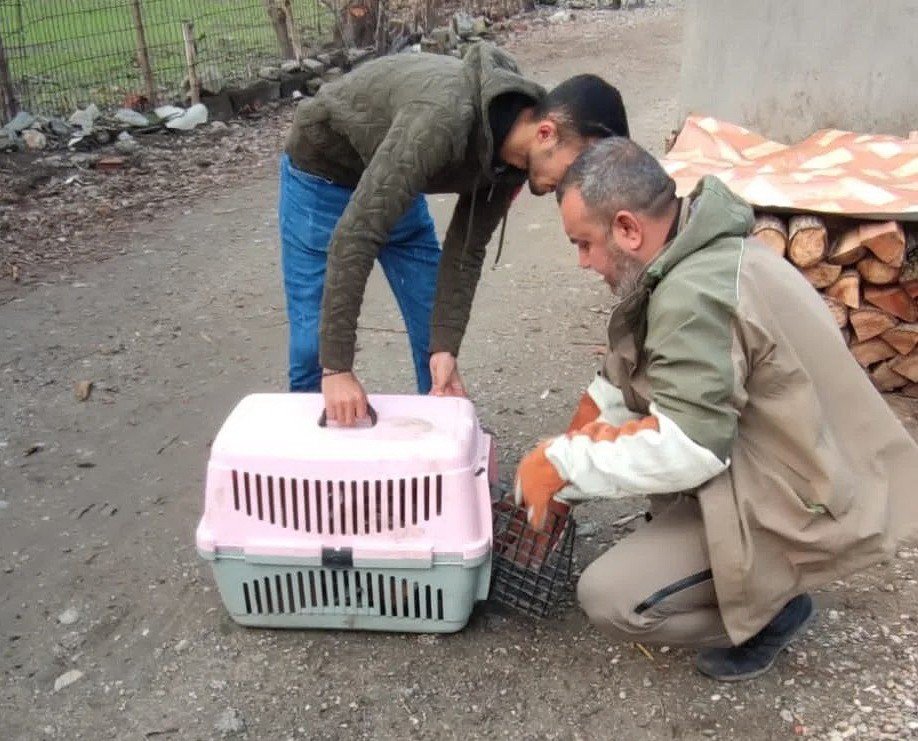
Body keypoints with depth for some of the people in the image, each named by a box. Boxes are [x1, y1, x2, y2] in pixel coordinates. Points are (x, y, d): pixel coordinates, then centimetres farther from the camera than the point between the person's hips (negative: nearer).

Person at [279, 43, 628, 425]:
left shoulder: (513, 152, -17)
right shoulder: (444, 121, -41)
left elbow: (466, 251, -8)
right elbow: (354, 235, -42)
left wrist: (445, 347, -17)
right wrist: (337, 367, -40)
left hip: (395, 182, 6)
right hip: (323, 170, -6)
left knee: (434, 328, 4)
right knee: (315, 344, -7)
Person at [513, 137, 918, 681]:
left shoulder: (696, 293, -28)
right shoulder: (705, 253, 3)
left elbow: (687, 446, -32)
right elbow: (628, 382, 9)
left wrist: (561, 466, -20)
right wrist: (567, 461, 7)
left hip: (803, 505, -10)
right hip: (811, 468, 10)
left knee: (609, 599, -12)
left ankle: (772, 610, 7)